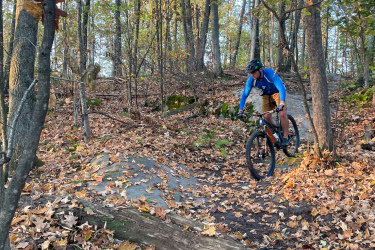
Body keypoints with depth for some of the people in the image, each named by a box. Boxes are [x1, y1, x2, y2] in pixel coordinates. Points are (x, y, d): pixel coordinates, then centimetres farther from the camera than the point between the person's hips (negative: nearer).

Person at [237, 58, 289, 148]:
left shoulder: (270, 74, -35)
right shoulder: (251, 80, -22)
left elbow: (281, 88, -42)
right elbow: (244, 95, -16)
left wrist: (282, 103, -57)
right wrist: (240, 110, -24)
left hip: (277, 93, -4)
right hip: (266, 95, 4)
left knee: (282, 114, -22)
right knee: (266, 117, -10)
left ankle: (285, 138, -8)